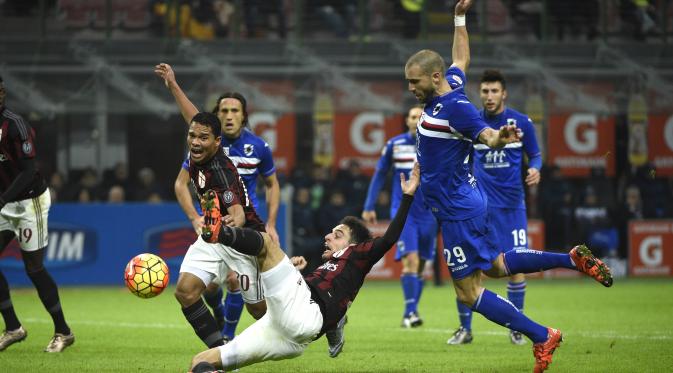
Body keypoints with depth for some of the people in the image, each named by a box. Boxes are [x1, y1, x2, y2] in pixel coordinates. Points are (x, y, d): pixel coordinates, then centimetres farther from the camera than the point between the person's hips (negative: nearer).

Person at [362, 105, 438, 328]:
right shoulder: (394, 145, -1)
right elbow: (379, 176, 8)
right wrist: (369, 207, 7)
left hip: (428, 214, 2)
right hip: (403, 211, -2)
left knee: (420, 265, 6)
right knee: (410, 260, -17)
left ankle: (410, 314, 15)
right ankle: (410, 311, -17)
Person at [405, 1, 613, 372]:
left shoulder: (455, 107, -23)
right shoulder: (449, 84, 3)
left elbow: (485, 134, -39)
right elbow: (461, 59, 25)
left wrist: (500, 138, -61)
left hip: (458, 211, -10)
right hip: (462, 204, 10)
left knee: (469, 292, -4)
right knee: (495, 267, 22)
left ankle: (541, 337, 1)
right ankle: (573, 259, 22)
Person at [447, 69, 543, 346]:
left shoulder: (521, 122, -1)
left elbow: (535, 155, 8)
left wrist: (535, 169, -12)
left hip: (511, 204, 0)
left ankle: (515, 327, 12)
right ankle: (465, 328, 4)